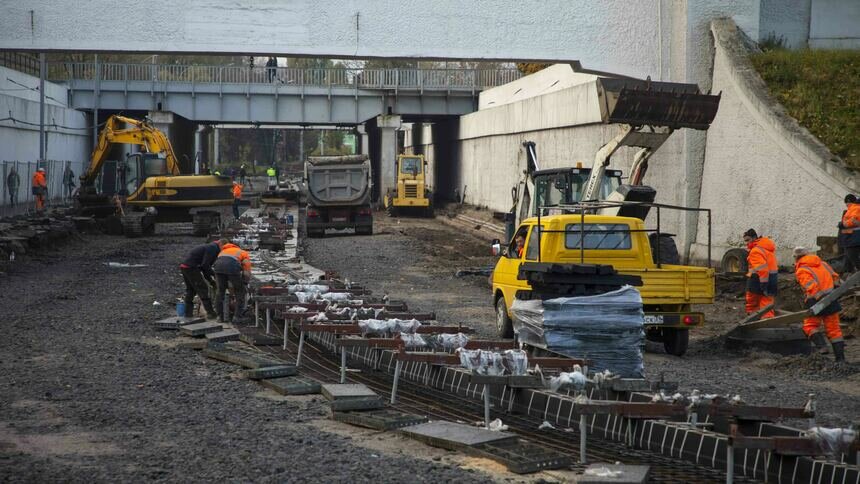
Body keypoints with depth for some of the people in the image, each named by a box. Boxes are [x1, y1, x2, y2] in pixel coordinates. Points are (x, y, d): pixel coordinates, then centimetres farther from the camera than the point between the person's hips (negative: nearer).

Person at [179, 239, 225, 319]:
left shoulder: (209, 247, 22)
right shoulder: (213, 248, -9)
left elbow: (204, 267, 24)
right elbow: (205, 265, -18)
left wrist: (210, 280, 18)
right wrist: (214, 274, -7)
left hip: (183, 266, 10)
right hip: (191, 267, -10)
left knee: (190, 289, 20)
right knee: (202, 289, -5)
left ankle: (188, 312, 23)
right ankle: (210, 313, -4)